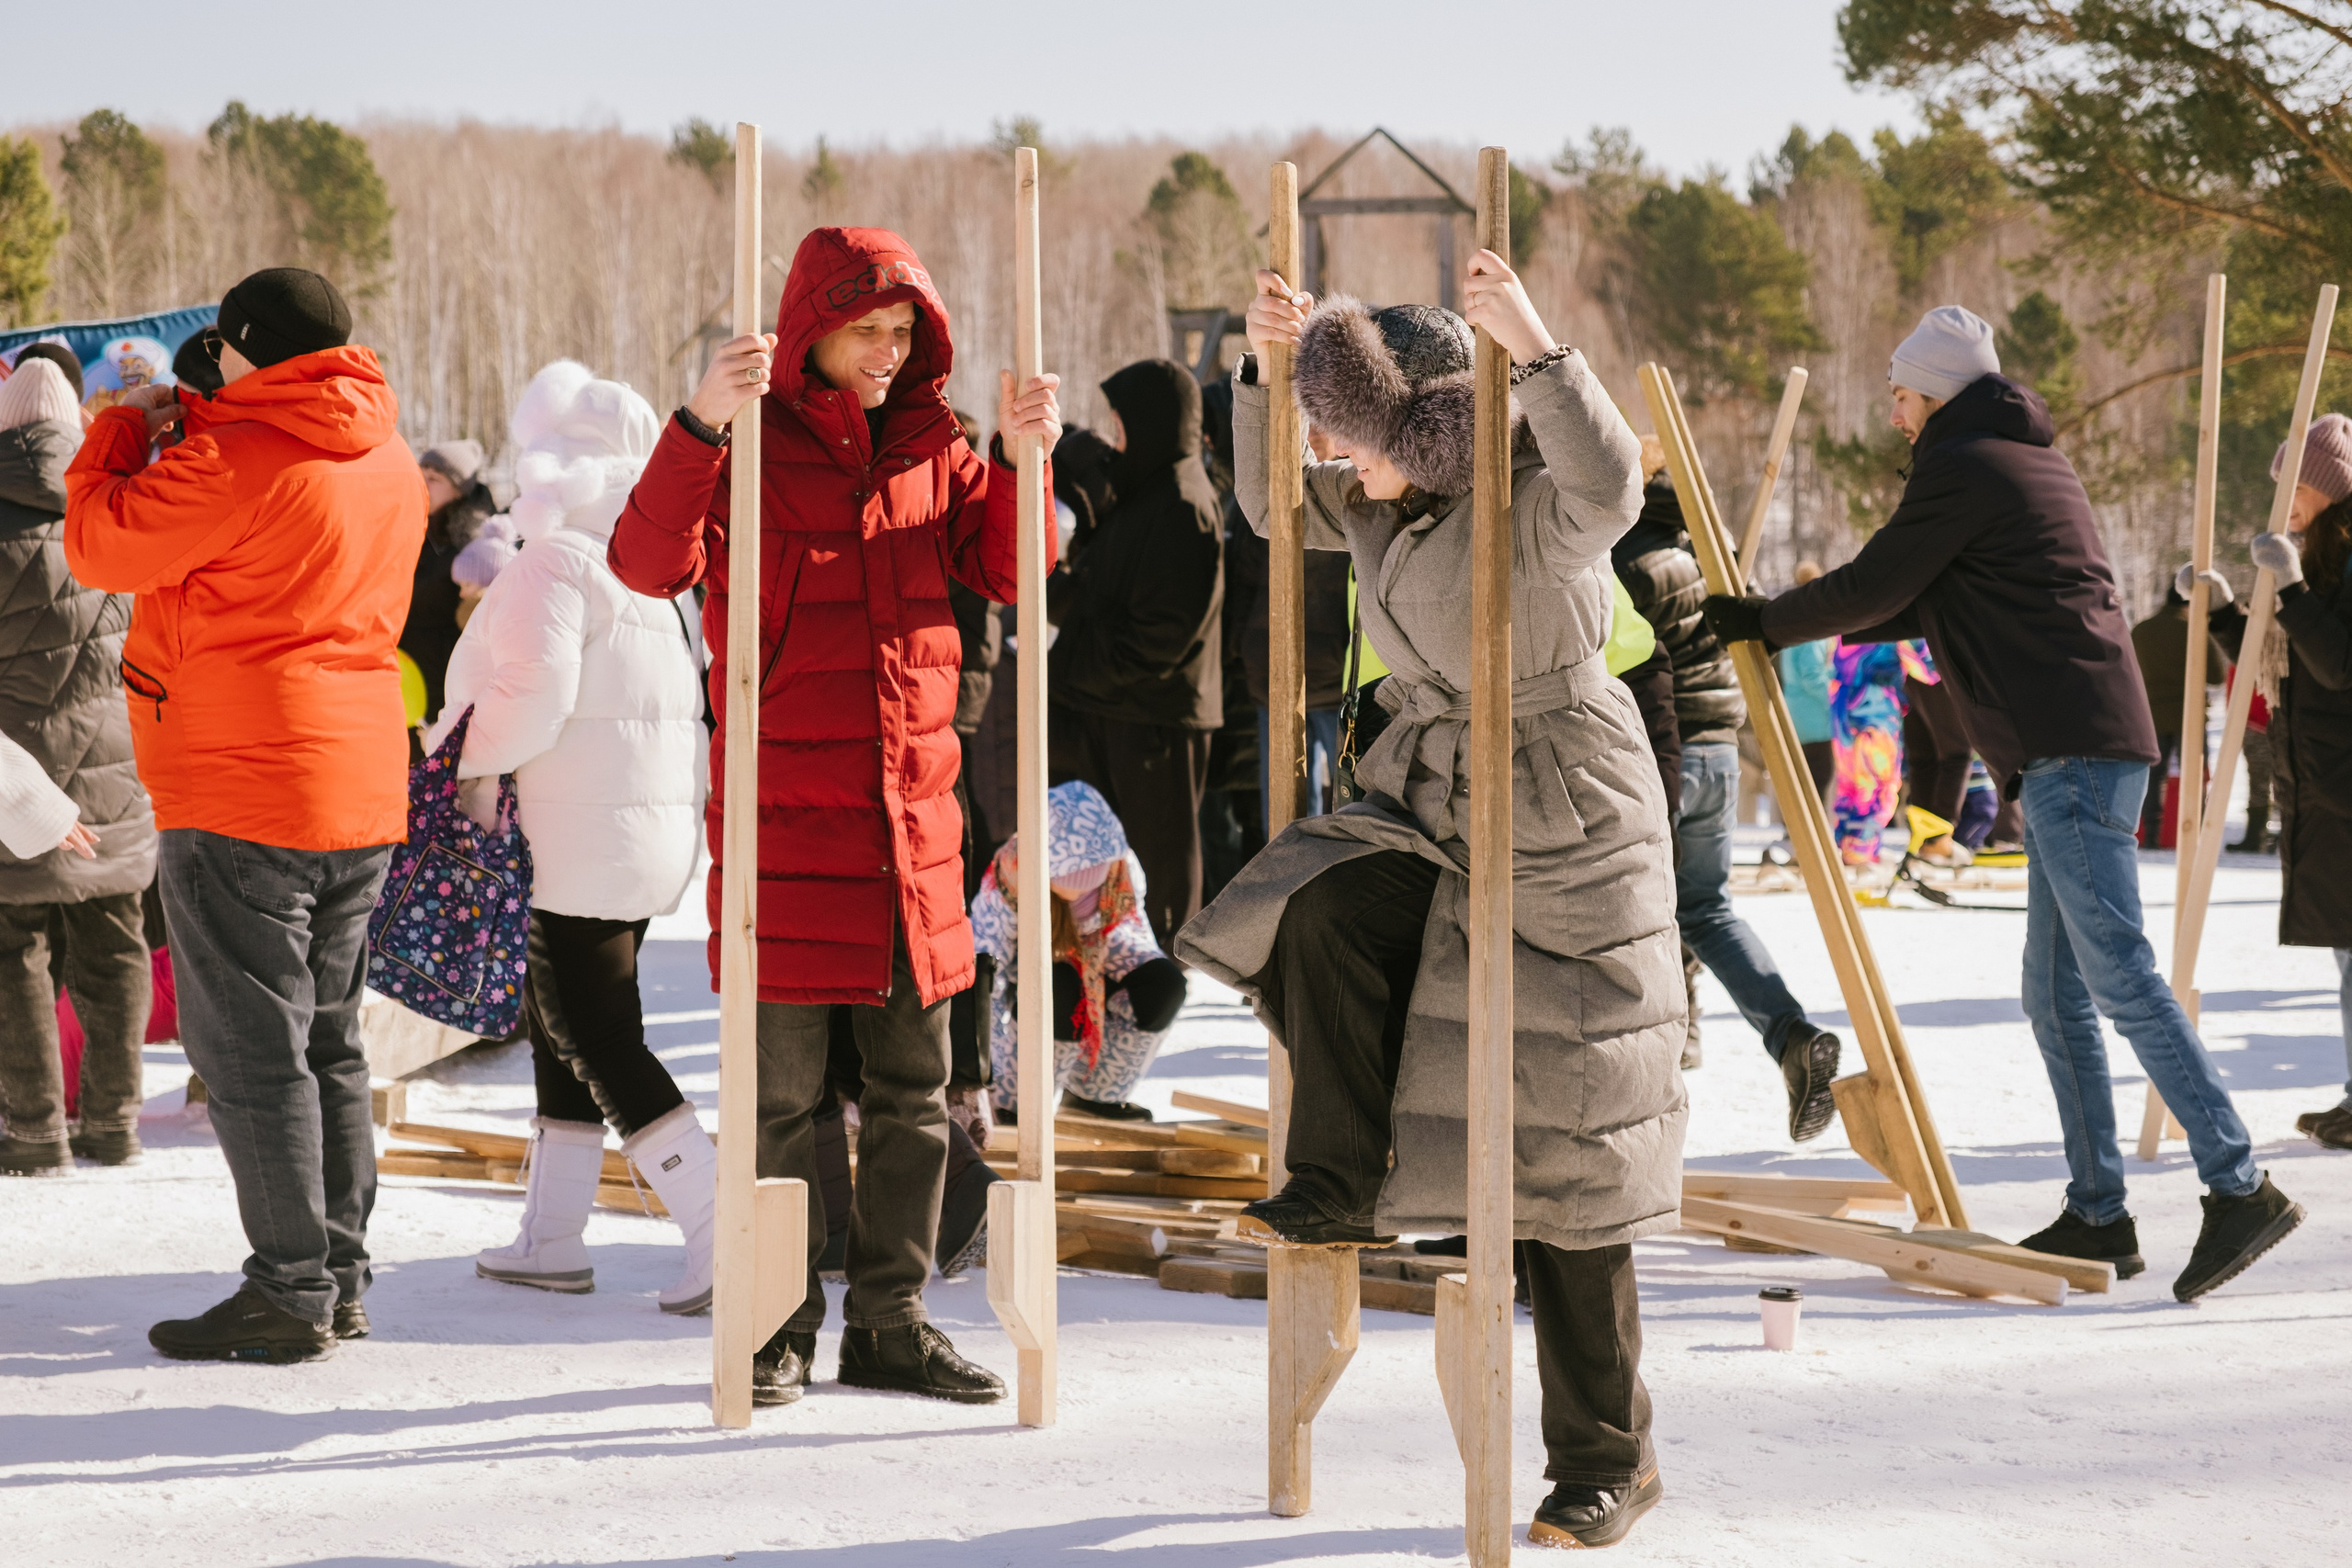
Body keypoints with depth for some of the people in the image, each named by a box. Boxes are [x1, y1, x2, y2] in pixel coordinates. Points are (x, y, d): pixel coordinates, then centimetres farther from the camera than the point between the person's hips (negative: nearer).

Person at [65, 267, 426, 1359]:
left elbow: (101, 545, -10)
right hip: (363, 793, 9)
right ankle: (340, 1277, 18)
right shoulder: (387, 461, 12)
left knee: (251, 1050, -3)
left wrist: (124, 431, 6)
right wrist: (186, 428, 21)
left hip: (242, 797, -9)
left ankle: (290, 1295, -3)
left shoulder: (239, 459, -16)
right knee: (328, 1042, 15)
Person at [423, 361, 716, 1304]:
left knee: (594, 1039, -7)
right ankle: (551, 1237, 21)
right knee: (562, 1028, 16)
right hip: (651, 824, 10)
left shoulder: (555, 564, -14)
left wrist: (471, 758, -6)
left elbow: (531, 699, -22)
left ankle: (723, 1230, -14)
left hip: (579, 837, -10)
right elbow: (682, 694, 17)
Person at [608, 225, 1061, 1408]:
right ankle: (779, 1331, 10)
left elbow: (1007, 572, 11)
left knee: (913, 1086, 10)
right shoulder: (750, 444, -6)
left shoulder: (928, 447, 10)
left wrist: (1021, 458, -5)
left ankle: (889, 1321, 20)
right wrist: (699, 423, -33)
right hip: (786, 812, -5)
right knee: (784, 1088, 0)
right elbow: (647, 562, -20)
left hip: (914, 814, 5)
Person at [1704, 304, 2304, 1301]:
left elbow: (1875, 588, -4)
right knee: (2056, 994, 9)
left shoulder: (1962, 464, -6)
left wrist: (1767, 622, 12)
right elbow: (1931, 605, 31)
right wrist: (1808, 625, 35)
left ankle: (2240, 1188, -16)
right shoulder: (2030, 459, 24)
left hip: (2072, 750, -10)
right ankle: (2098, 1216, 9)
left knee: (2118, 975, -13)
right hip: (2075, 755, 10)